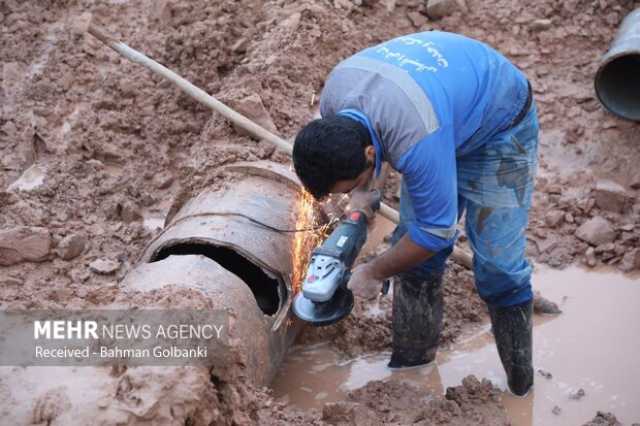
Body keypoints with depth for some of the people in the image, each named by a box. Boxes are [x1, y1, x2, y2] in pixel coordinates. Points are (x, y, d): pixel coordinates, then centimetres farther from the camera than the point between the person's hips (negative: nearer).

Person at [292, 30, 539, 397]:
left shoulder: (415, 139, -44)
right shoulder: (332, 102, -21)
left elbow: (436, 228, -31)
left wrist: (374, 273, -17)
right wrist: (361, 193, 10)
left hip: (498, 128, -7)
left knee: (497, 261, -7)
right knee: (415, 247, 5)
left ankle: (521, 380, 10)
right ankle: (412, 359, 19)